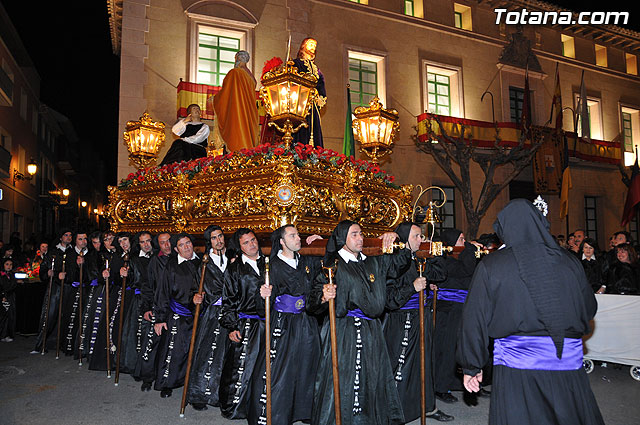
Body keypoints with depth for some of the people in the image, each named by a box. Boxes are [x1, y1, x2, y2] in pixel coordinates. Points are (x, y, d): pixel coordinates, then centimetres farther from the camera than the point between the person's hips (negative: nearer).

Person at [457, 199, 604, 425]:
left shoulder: (490, 266, -6)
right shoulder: (569, 262, 1)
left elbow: (475, 319, -4)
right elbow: (589, 308, 13)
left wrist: (472, 366, 5)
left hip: (515, 367, -2)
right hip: (568, 365, 3)